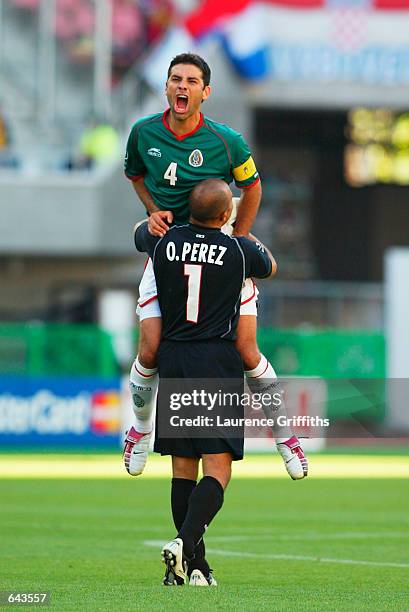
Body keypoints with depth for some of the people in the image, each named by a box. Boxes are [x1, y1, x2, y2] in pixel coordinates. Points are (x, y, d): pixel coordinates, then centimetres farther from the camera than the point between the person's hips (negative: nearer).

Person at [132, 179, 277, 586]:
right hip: (217, 361, -4)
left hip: (172, 358, 4)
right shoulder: (238, 250, -6)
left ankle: (193, 566, 9)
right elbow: (269, 267, 18)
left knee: (183, 467, 9)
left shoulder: (164, 242, 1)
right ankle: (186, 543, -26)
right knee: (218, 468, -5)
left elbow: (141, 230, 27)